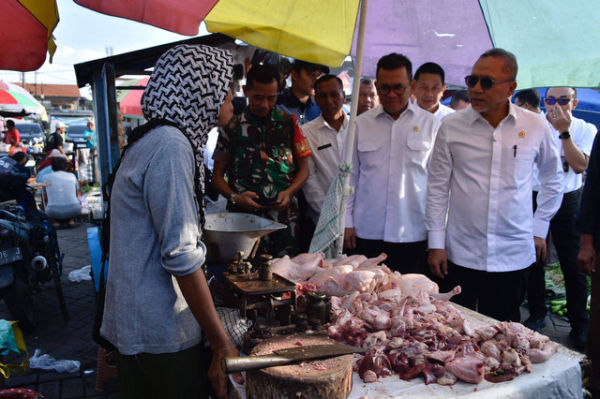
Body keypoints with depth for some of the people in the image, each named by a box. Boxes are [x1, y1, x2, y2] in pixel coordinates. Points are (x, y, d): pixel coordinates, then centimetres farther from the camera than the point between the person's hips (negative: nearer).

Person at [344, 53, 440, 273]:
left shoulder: (430, 124, 4)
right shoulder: (361, 124, 7)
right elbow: (349, 177, 10)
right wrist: (347, 223, 6)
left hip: (414, 233, -1)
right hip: (367, 233, 1)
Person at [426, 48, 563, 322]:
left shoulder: (536, 127, 0)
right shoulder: (451, 127, -3)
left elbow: (552, 178, 16)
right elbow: (437, 187, 1)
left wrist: (539, 228, 13)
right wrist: (436, 243, -1)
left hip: (513, 256, 1)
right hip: (459, 255, 0)